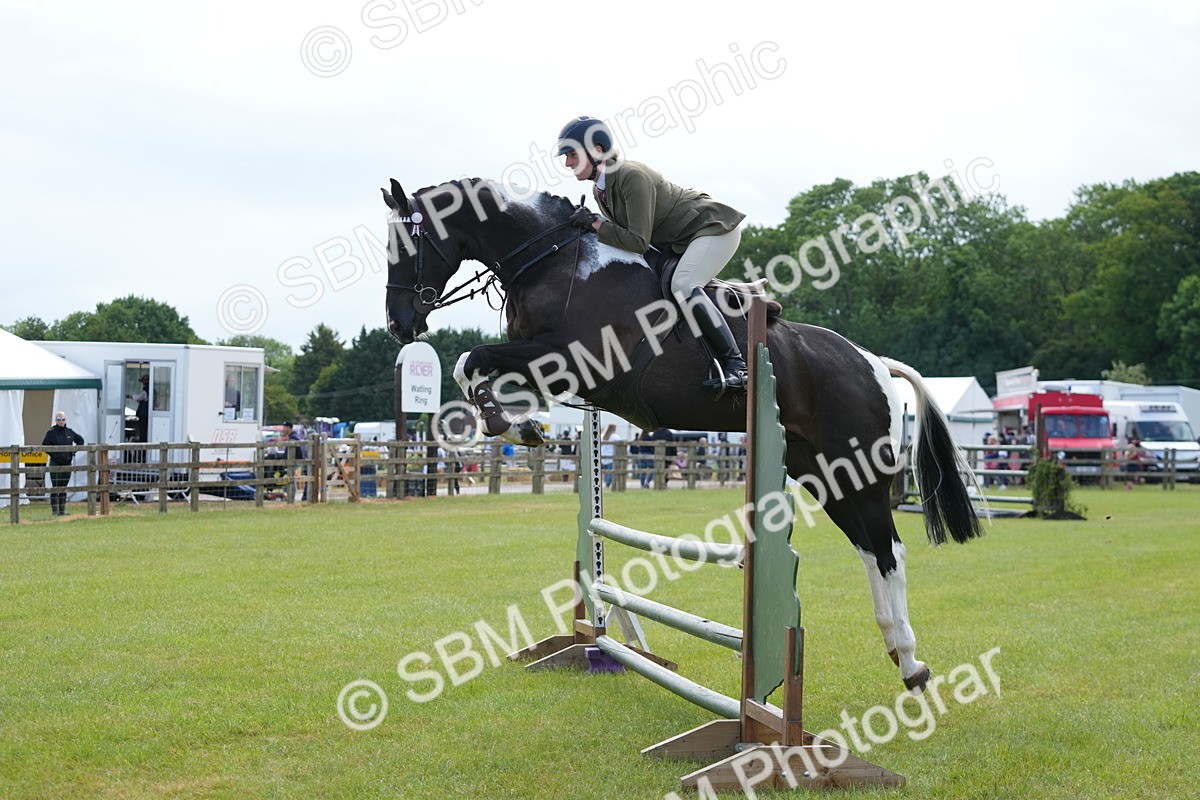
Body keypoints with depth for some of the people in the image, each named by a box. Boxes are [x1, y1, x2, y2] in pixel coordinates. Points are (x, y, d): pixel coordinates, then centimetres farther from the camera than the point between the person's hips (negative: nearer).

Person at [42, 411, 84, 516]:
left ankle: (62, 510, 14)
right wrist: (53, 454, -11)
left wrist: (74, 451, 10)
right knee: (55, 487, -6)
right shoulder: (51, 432, -5)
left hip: (67, 463, 5)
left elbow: (80, 440, 21)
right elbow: (44, 445, -4)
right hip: (55, 464, -5)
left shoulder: (70, 432, 7)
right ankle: (55, 510, -5)